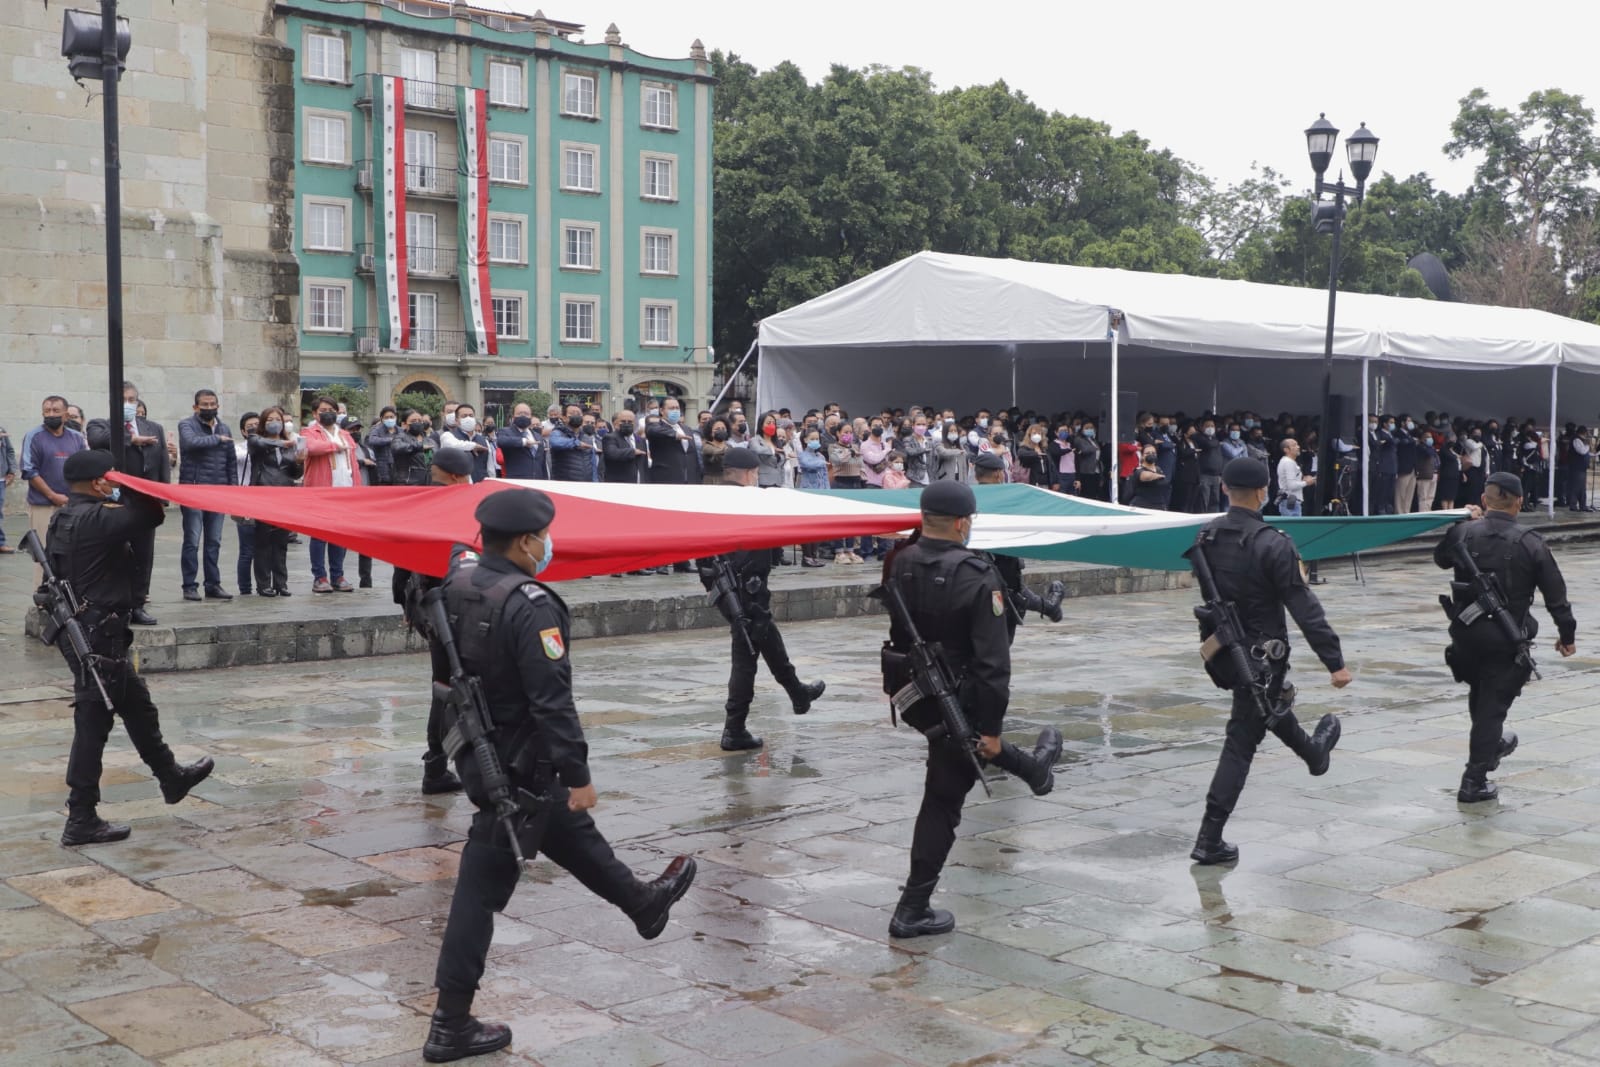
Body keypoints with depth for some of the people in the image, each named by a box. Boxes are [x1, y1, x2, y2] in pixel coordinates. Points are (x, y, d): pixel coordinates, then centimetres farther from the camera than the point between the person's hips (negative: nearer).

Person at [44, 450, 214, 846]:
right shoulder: (96, 519, -21)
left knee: (138, 705, 23)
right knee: (93, 723, -3)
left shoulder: (63, 519, 9)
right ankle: (81, 820, 4)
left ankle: (171, 778, 39)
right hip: (97, 633, -10)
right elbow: (152, 514, -15)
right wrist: (129, 484, -4)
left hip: (78, 629, 10)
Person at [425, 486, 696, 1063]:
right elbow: (552, 702, -26)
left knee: (569, 829, 26)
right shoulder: (530, 606, -25)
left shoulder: (457, 587, 0)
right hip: (515, 766, -9)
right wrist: (578, 775, -19)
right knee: (482, 886, 0)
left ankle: (642, 904, 47)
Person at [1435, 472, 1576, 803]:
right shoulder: (1531, 543, -8)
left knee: (1480, 694, 25)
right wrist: (1567, 634, 10)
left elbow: (1440, 558, 17)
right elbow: (1555, 595, -2)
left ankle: (1492, 744, 48)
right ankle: (1475, 780, 4)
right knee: (1493, 703, 4)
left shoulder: (1463, 533, -6)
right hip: (1507, 639, -2)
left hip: (1466, 633, 2)